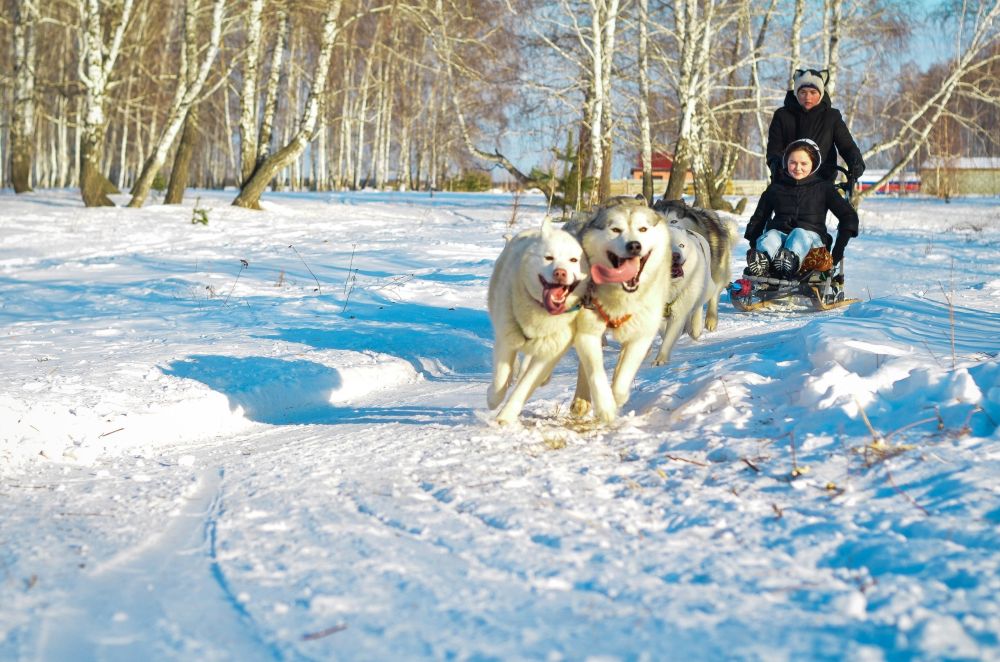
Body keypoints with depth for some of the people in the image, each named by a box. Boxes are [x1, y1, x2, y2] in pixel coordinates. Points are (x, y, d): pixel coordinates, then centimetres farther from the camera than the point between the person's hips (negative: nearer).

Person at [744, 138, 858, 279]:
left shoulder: (823, 187, 16)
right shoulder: (775, 188, 20)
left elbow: (849, 216, 13)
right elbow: (758, 217, 23)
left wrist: (838, 250, 3)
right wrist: (753, 245, 7)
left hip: (811, 237, -1)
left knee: (799, 234, -36)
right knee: (770, 236, -33)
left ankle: (790, 261, -70)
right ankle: (760, 263, -68)